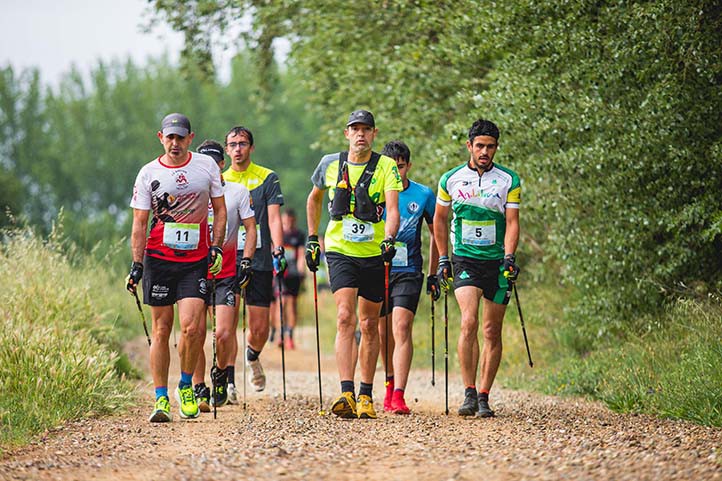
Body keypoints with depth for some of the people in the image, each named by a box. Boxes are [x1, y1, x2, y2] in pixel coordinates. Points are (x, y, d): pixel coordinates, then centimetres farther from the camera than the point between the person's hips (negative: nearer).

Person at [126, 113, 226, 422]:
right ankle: (161, 399, 6)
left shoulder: (206, 165, 4)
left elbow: (220, 209, 11)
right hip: (158, 258, 0)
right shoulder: (149, 173, 2)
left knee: (191, 328, -13)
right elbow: (140, 223, 2)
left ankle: (186, 385, 10)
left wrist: (216, 248, -1)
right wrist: (136, 265, -5)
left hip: (195, 260, 0)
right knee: (161, 330, 0)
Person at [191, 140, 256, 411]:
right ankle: (199, 389, 9)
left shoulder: (238, 192, 4)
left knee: (223, 333, -13)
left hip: (227, 273, -2)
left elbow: (250, 228, 7)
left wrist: (246, 261, -4)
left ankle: (221, 376, 14)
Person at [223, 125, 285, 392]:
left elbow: (274, 219, -2)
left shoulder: (268, 178, 3)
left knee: (260, 328, 1)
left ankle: (252, 357, 33)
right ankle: (228, 381, -6)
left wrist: (278, 250, -15)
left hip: (259, 261, -1)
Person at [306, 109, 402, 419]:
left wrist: (389, 240, -35)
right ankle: (346, 394, -24)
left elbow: (392, 209, -17)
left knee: (369, 325, 7)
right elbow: (314, 199, 21)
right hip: (340, 251, 0)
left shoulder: (386, 167, -5)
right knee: (345, 318, -16)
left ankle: (366, 396, 18)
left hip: (375, 254, 0)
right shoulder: (330, 164, 2)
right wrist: (312, 239, 18)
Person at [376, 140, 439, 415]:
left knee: (401, 327, -17)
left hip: (408, 272, -2)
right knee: (383, 332, 8)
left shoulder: (424, 195, 2)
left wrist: (434, 274, 13)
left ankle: (398, 396, -22)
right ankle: (390, 384, 31)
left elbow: (436, 234, 13)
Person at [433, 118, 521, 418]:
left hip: (498, 262, 1)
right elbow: (440, 219, 15)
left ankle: (484, 397, 10)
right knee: (468, 322, -18)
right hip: (465, 260, -1)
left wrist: (509, 257, -18)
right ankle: (469, 394, -16)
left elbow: (512, 222, -4)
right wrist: (443, 258, 9)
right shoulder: (451, 179, 3)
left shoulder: (509, 180, 0)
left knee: (492, 331, 2)